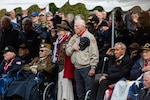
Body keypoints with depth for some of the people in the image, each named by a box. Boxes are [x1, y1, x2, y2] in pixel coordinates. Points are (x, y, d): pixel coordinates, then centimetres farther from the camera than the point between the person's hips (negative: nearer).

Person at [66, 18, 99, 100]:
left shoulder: (89, 37, -7)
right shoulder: (74, 38, 15)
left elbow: (94, 54, -11)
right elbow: (67, 52, 15)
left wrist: (93, 68, -15)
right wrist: (72, 48, -6)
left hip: (86, 68, -7)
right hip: (77, 68, 7)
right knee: (80, 92, 14)